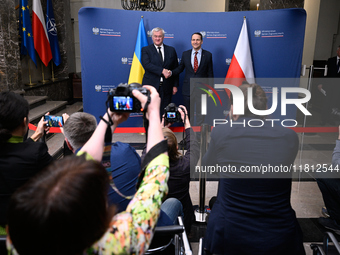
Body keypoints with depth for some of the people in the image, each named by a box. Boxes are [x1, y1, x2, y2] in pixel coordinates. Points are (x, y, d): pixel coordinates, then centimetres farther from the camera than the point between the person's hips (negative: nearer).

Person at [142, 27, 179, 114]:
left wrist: (175, 85, 5)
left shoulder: (171, 50, 12)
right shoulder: (145, 50, 5)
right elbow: (146, 64, -12)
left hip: (166, 87, 2)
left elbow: (176, 69, 11)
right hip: (151, 86, -1)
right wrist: (162, 70, -21)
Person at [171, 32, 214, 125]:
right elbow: (180, 68, 10)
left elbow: (210, 73, 2)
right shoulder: (185, 54, 6)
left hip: (201, 89, -2)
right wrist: (171, 72, -10)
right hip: (188, 89, 2)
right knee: (188, 113, 10)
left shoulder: (208, 55, 1)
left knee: (200, 113, 5)